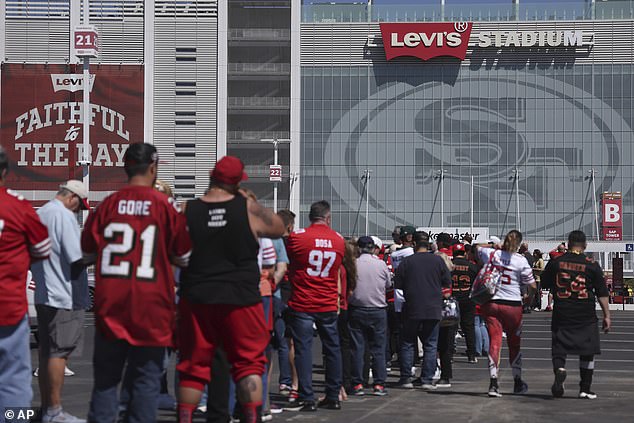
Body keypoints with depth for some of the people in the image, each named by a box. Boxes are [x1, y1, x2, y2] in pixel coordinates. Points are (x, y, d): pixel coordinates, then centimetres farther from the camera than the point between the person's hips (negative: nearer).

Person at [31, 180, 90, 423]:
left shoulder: (39, 214, 13)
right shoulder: (64, 215, -14)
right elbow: (78, 258, -18)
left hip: (42, 295, 9)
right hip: (65, 297, -9)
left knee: (46, 353, 12)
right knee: (59, 354, -5)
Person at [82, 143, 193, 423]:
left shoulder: (107, 204, -1)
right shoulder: (166, 206, -7)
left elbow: (88, 253, 8)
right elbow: (183, 258, 0)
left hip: (110, 306, 2)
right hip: (150, 307, -2)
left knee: (106, 378, 11)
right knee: (146, 379, 5)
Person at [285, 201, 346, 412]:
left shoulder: (297, 237, -7)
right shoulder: (339, 240, 2)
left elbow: (287, 263, 7)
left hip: (302, 304, -3)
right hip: (328, 305, 3)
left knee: (303, 349, 0)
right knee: (332, 349, 12)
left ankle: (307, 399, -4)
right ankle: (333, 397, 18)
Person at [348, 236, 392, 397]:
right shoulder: (381, 264, -3)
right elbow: (388, 285, 10)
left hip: (356, 310, -1)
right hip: (378, 311, 1)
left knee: (357, 348, 5)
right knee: (378, 348, 6)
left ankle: (357, 384, 5)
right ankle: (379, 384, 4)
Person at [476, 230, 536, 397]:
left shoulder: (490, 254, -1)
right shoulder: (521, 260, -9)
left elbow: (477, 247, 22)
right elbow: (532, 286, -5)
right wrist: (528, 296, 15)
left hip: (490, 303, 2)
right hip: (512, 304, -1)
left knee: (494, 341, -2)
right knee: (514, 343, 14)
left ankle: (493, 383, -17)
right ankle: (518, 382, 29)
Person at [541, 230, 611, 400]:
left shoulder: (555, 263, 0)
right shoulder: (592, 265, -3)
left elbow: (544, 284, 12)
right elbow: (602, 293, -2)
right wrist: (607, 316, 2)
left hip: (561, 314, 1)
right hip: (586, 316, 0)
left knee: (559, 349, 7)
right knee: (587, 352, 11)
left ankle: (559, 370, -23)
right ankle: (585, 389, 12)